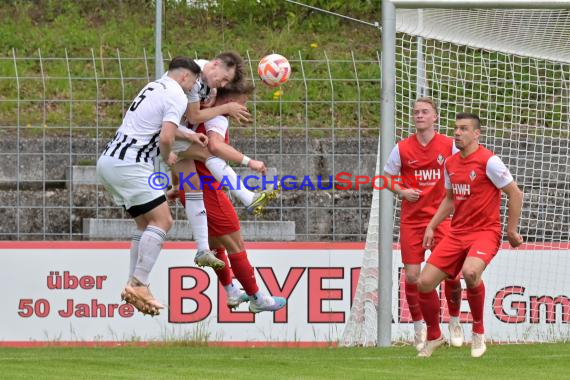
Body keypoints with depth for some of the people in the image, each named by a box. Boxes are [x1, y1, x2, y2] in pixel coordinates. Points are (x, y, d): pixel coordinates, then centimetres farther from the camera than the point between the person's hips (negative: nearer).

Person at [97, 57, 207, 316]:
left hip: (108, 161, 10)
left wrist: (189, 136, 42)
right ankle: (138, 285, -17)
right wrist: (168, 157, 1)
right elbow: (165, 137, -19)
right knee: (162, 221, -9)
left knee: (146, 225, 14)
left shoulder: (155, 87, 22)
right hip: (129, 165, -10)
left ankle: (134, 287, 7)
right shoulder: (177, 96, -7)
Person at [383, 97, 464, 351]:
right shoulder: (402, 148, 0)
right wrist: (401, 191, -8)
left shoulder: (448, 146, 0)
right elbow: (386, 177, 9)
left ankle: (454, 322, 14)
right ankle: (419, 328, 13)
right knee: (412, 275, -3)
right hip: (411, 218, 0)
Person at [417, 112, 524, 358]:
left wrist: (512, 231, -6)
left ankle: (478, 331, -12)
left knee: (470, 272, -36)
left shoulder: (488, 161, -12)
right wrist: (431, 227, 16)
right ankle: (433, 337, 19)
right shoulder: (450, 163, 9)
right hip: (457, 233, 7)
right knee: (425, 282, -4)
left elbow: (515, 194, -7)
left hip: (485, 232, -7)